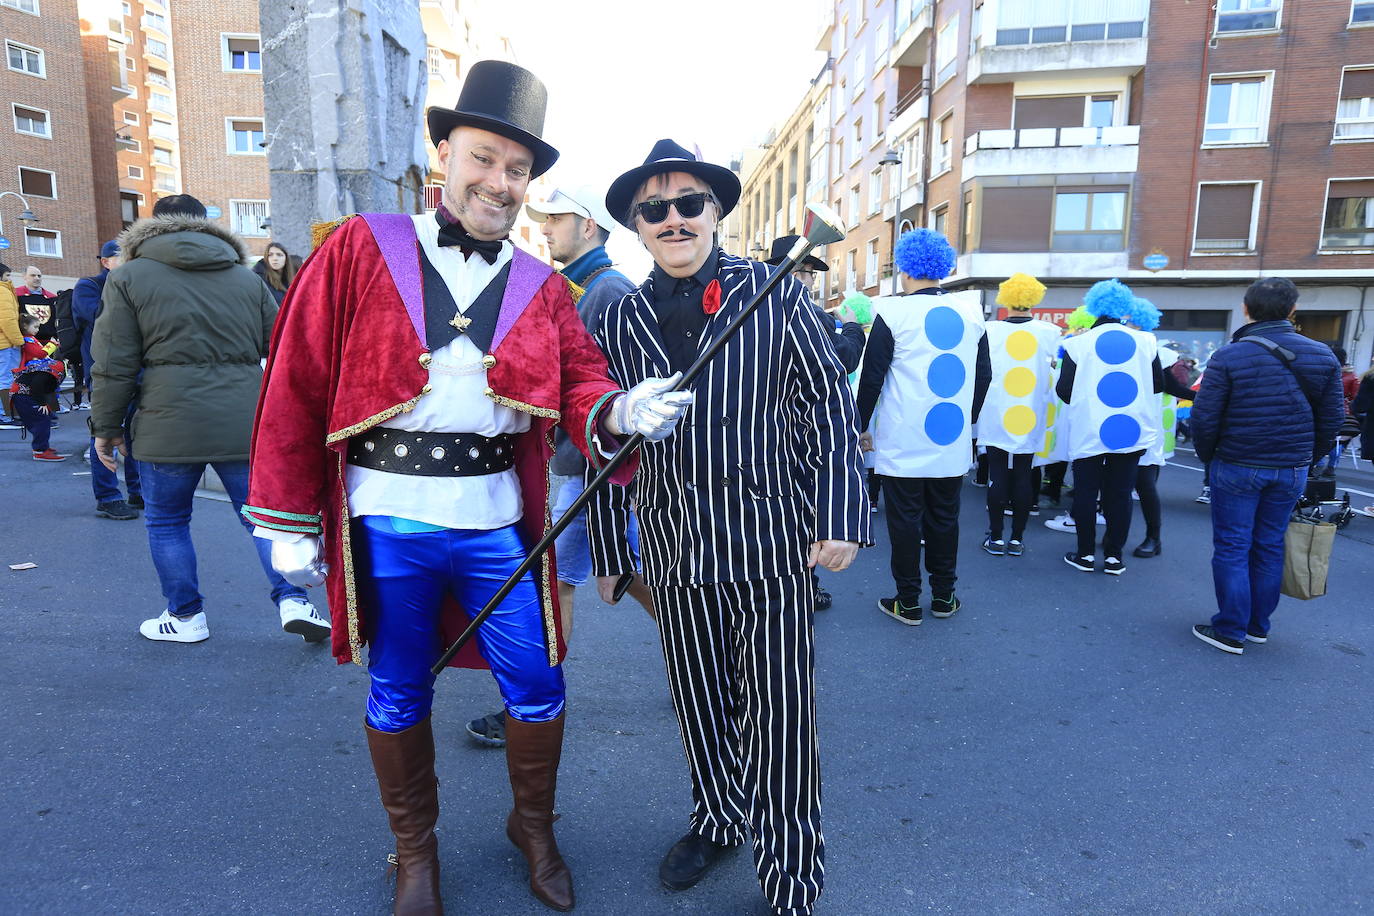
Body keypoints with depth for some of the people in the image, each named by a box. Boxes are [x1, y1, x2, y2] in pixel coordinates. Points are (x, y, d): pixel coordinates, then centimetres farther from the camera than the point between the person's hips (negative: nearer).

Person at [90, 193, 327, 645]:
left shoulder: (129, 276, 4)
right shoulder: (247, 278, 13)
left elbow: (114, 364, 0)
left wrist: (106, 427, 8)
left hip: (169, 423, -2)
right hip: (244, 421, 3)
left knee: (166, 521, 13)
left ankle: (186, 616, 20)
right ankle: (293, 600, 1)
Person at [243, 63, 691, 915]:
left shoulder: (543, 287, 7)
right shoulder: (360, 250, -1)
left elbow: (579, 384, -1)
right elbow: (298, 386, -2)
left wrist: (621, 409, -26)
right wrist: (289, 522, -3)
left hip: (496, 519, 2)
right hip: (386, 518, -1)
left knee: (537, 683, 9)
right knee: (399, 693, 14)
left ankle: (534, 826, 37)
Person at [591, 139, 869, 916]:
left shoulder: (777, 295, -3)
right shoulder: (622, 320, 5)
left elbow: (830, 405, -2)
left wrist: (840, 517, -8)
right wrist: (608, 550, 10)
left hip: (774, 540, -2)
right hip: (675, 550, 3)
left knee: (779, 713, 4)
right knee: (700, 702, 17)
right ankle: (718, 819, 43)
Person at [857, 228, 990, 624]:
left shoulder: (893, 313, -10)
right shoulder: (970, 311, 4)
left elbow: (872, 378, -9)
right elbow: (984, 375, 11)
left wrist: (862, 426, 3)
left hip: (903, 443, -4)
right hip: (952, 442, 4)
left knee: (905, 521, 5)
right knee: (944, 518, 15)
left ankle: (908, 602, 14)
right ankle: (944, 596, 26)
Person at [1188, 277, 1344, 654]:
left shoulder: (1228, 357, -13)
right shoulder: (1322, 356, 2)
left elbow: (1205, 417, -13)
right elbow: (1332, 418, 6)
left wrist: (1207, 455, 4)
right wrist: (1308, 459, 18)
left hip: (1237, 468, -4)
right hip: (1292, 471, 4)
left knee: (1232, 548, 4)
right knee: (1270, 547, 15)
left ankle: (1230, 632, 9)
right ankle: (1258, 626, 26)